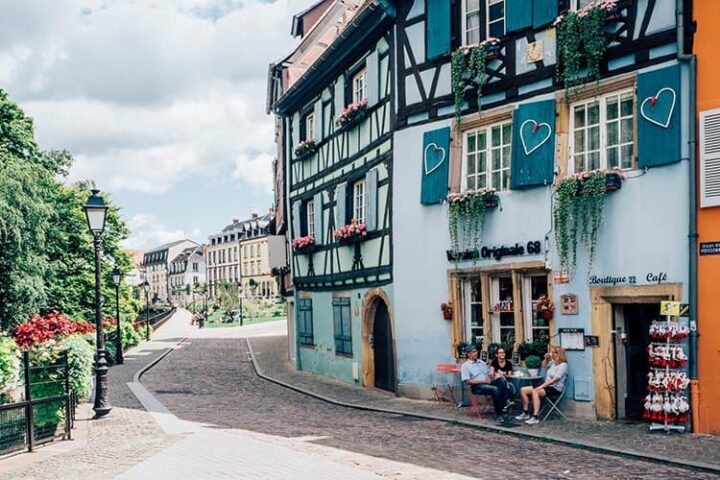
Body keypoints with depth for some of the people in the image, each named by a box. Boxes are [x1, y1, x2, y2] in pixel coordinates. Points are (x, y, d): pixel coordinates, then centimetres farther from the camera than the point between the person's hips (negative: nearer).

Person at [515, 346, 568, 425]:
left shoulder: (563, 365, -14)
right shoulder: (553, 362, 12)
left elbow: (554, 380, -22)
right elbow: (544, 365, 35)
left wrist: (540, 387, -25)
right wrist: (546, 358, 14)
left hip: (555, 389, -9)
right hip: (547, 386, 9)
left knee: (535, 392, -36)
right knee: (523, 390, -1)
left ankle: (535, 418, -38)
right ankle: (525, 413, 5)